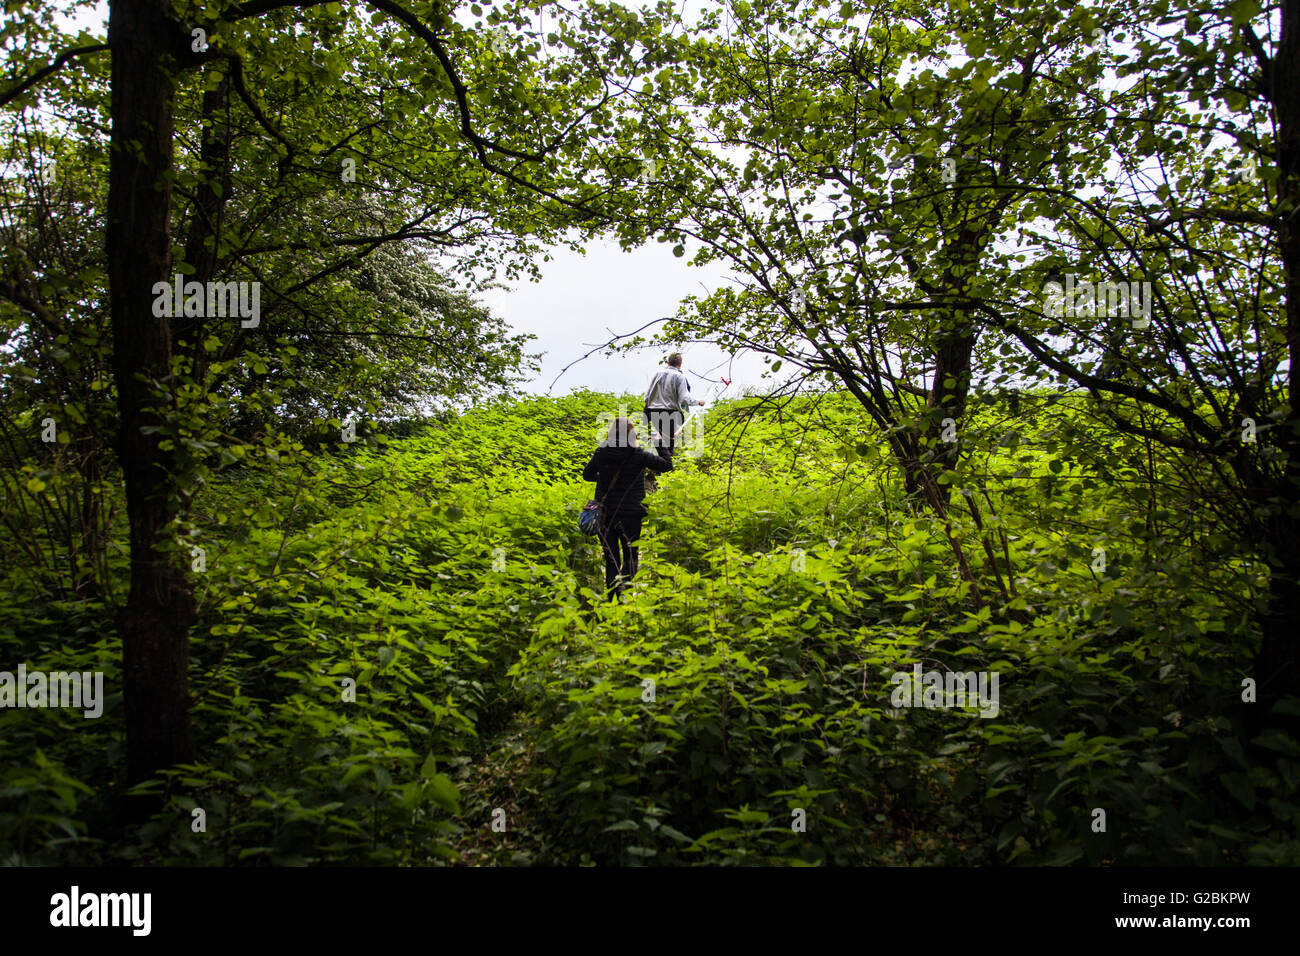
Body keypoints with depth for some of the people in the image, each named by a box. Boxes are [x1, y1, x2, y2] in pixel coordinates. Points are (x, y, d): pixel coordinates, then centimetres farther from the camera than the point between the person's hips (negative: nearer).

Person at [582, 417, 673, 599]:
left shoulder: (600, 454, -2)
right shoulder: (638, 455, -10)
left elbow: (586, 475, 15)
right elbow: (667, 465, 1)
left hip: (604, 514, 3)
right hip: (630, 515, -2)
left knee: (611, 560, 12)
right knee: (631, 557, 9)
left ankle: (610, 599, 4)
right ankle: (622, 581, -20)